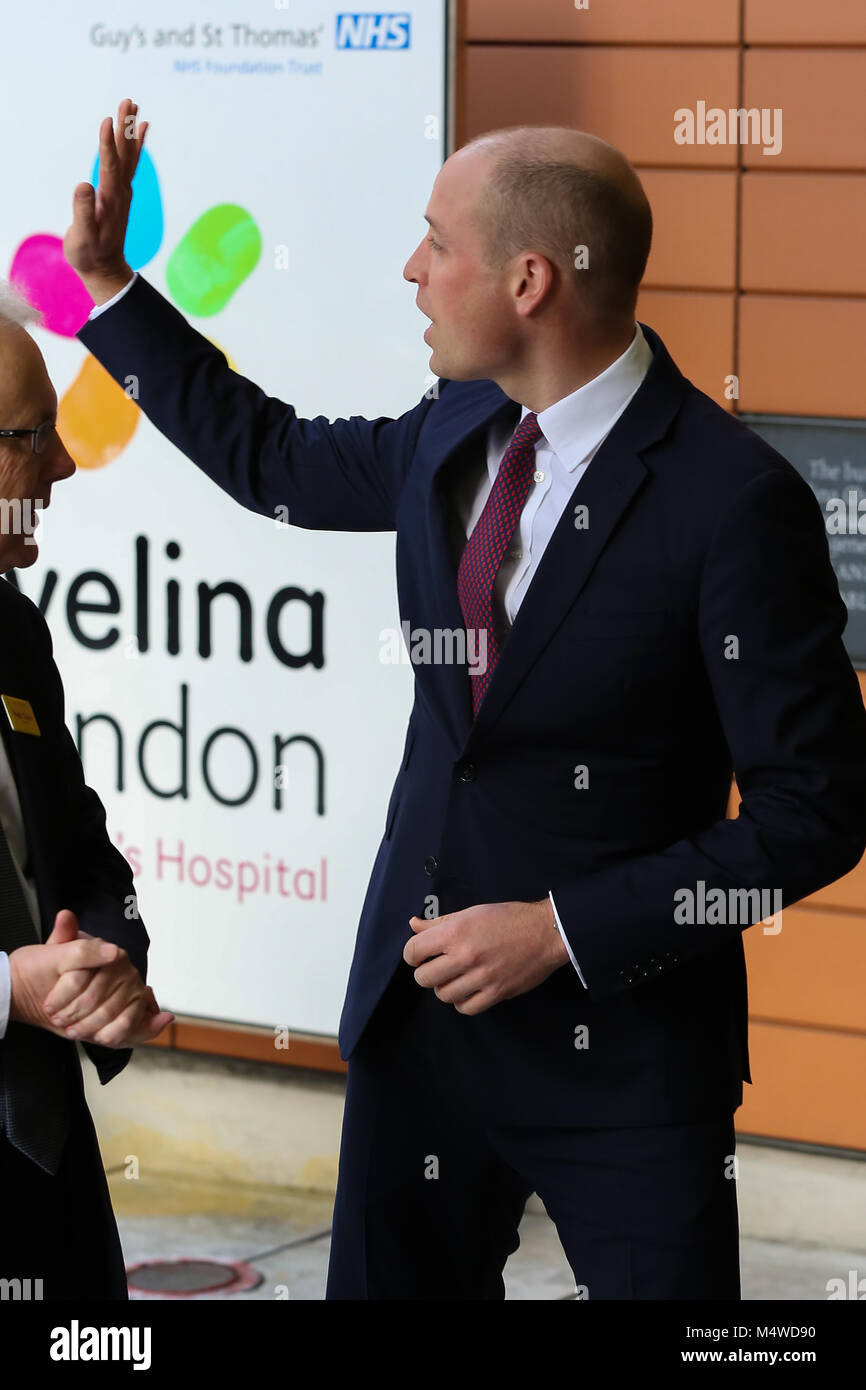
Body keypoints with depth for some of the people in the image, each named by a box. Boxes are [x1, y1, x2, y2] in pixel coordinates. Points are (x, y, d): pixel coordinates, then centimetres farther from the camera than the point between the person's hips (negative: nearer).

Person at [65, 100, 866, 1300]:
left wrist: (562, 930, -18)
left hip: (623, 1045, -6)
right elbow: (271, 458, 23)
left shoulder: (735, 502, -19)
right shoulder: (455, 435, 3)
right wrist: (105, 281, 19)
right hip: (421, 1006, 7)